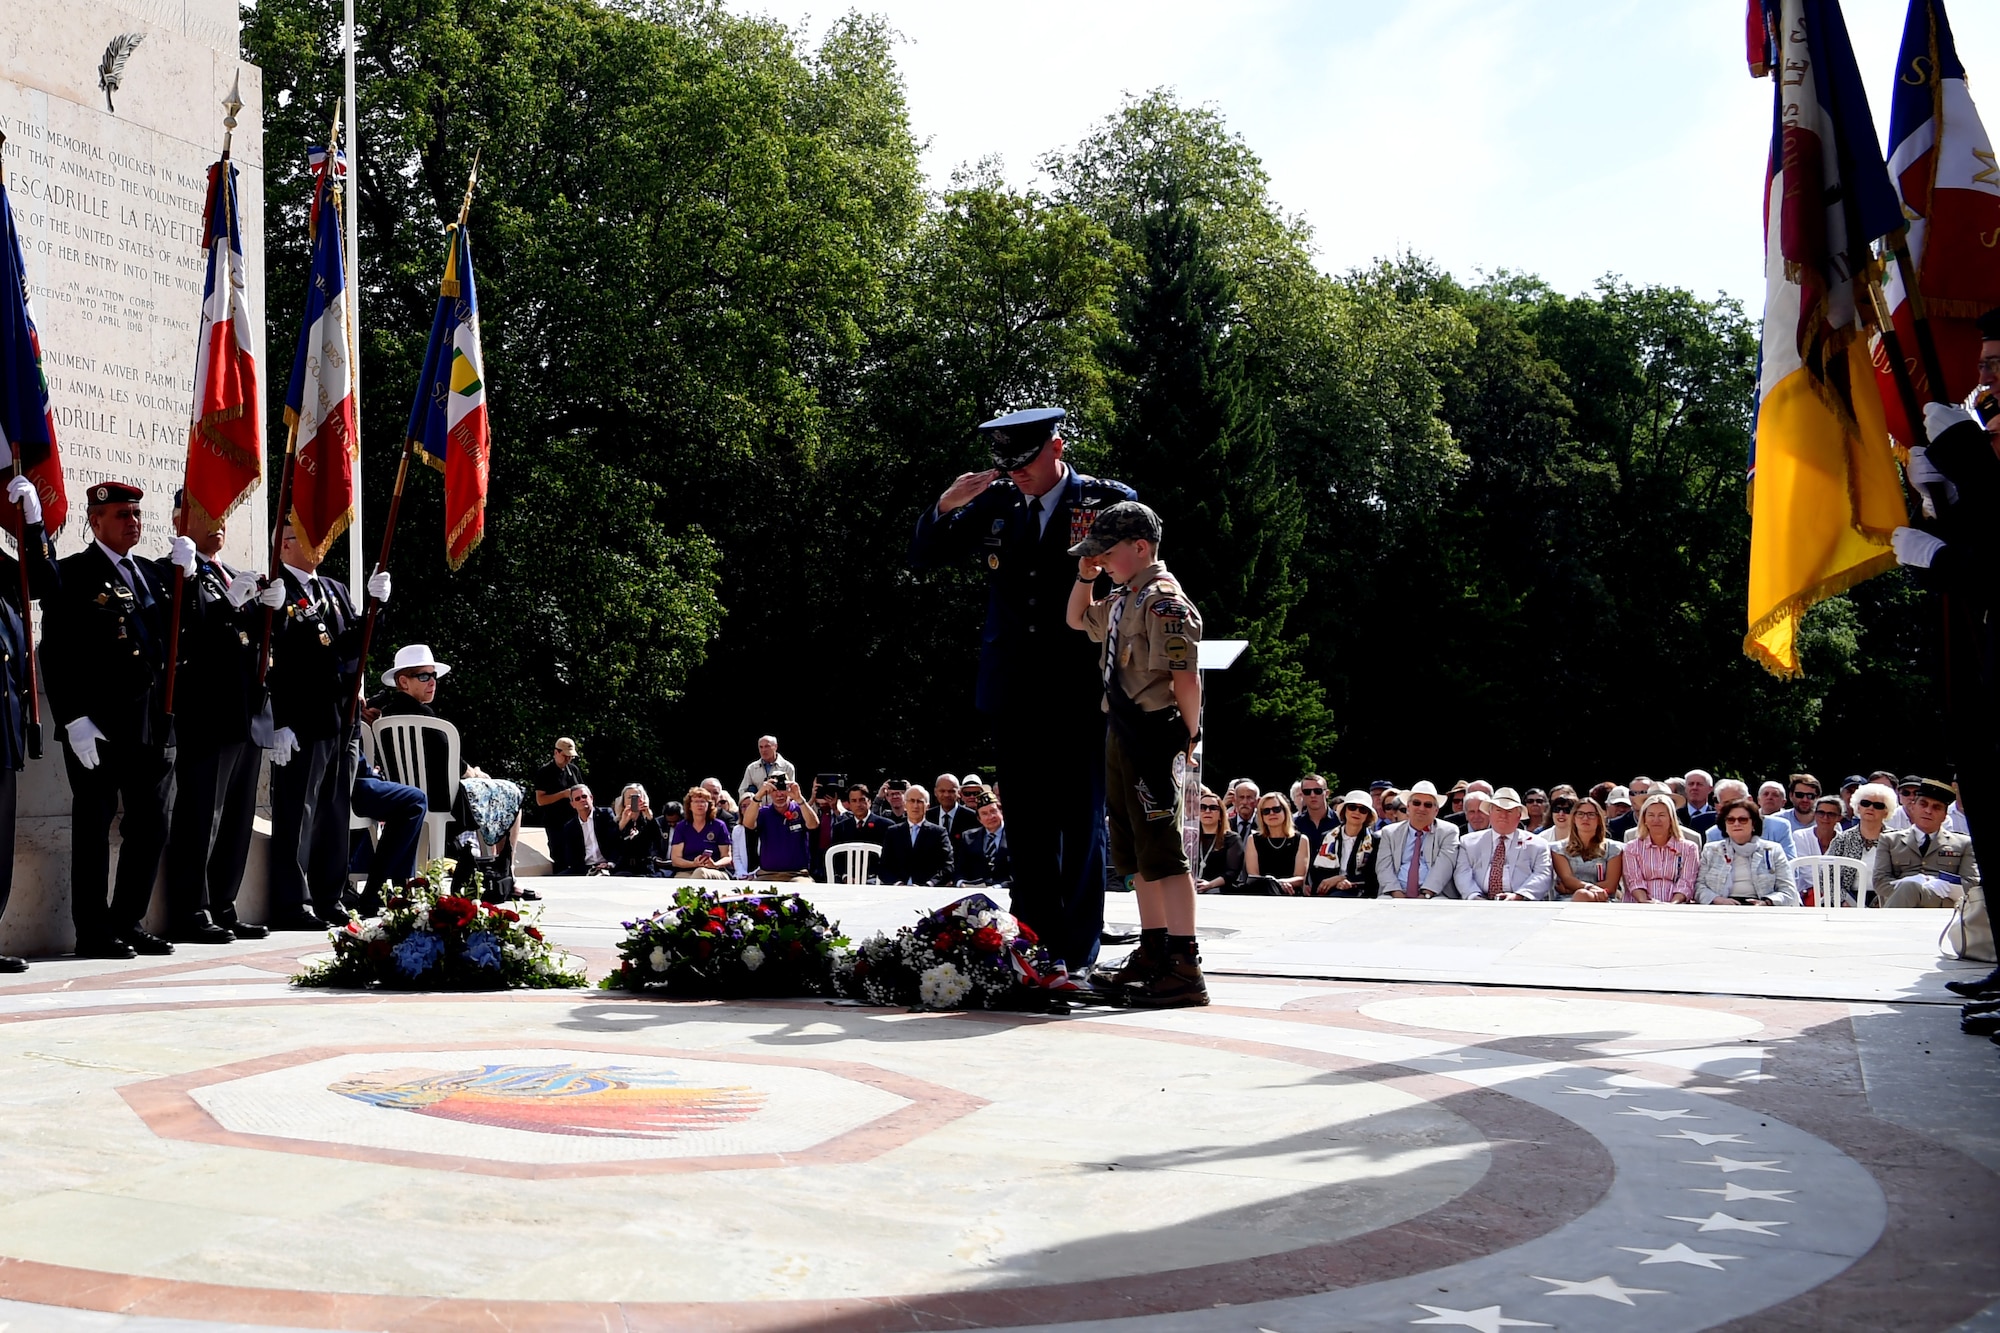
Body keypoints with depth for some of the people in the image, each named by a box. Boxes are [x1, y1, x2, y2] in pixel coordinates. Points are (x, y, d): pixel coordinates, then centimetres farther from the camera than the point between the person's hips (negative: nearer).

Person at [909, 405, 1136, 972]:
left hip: (1080, 691, -4)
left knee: (1081, 823, -1)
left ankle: (1078, 956, 3)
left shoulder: (1111, 502, 0)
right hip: (1013, 691, 4)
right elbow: (922, 560, 11)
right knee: (1028, 824, 8)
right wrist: (945, 509, -7)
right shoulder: (994, 504, 9)